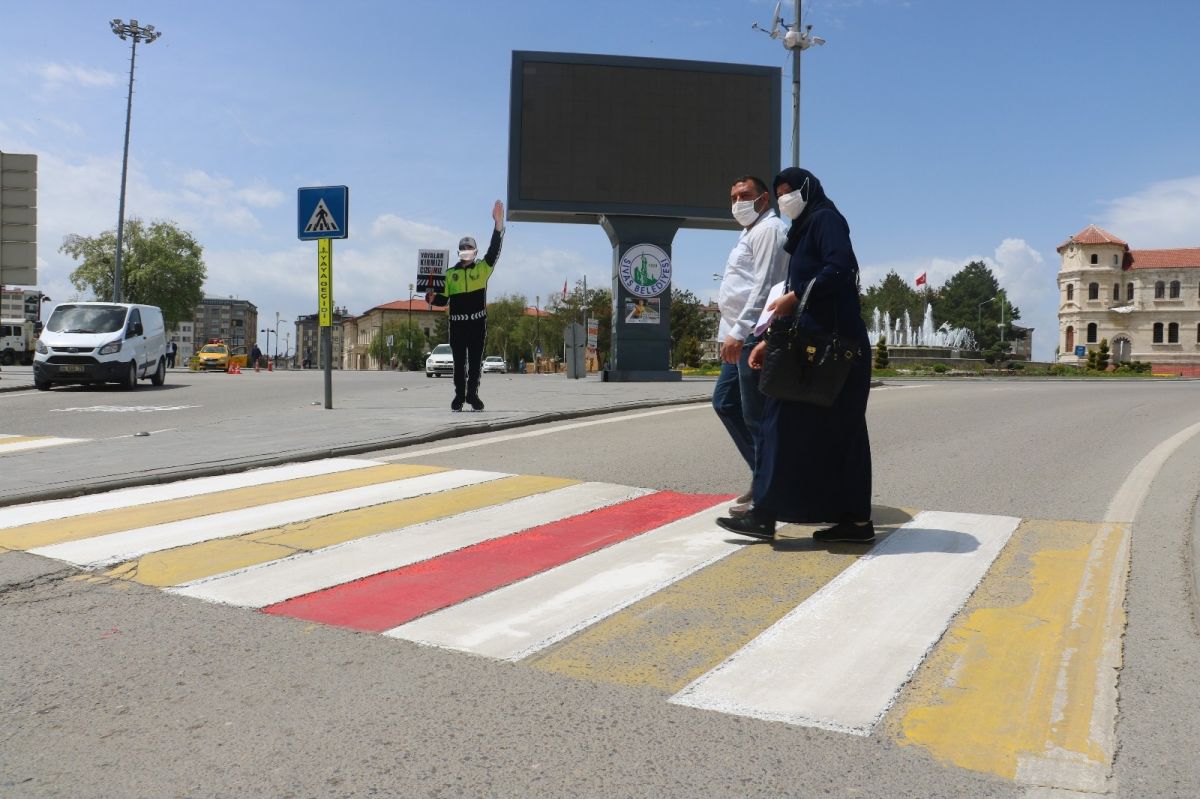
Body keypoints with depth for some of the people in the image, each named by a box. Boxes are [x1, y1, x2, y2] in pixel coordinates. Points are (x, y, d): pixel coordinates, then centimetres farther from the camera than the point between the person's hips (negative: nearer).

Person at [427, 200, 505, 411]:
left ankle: (472, 393, 12)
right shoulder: (450, 273, 11)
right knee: (459, 361, 4)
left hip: (478, 322, -1)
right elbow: (444, 298, 11)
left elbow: (494, 249, -8)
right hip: (457, 322, 1)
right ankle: (459, 395, 10)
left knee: (476, 360, 3)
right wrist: (433, 298, -12)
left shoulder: (483, 268, 6)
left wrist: (498, 223, -19)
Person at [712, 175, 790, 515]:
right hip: (740, 335, 11)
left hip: (753, 335, -11)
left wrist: (738, 331, -23)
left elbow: (764, 286, -18)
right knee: (724, 402, 14)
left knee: (756, 416, -7)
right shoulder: (750, 233, 25)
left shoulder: (769, 229, -7)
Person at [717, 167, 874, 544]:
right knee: (839, 429, 7)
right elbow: (799, 299, 23)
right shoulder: (804, 233, 24)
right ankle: (856, 519, 9)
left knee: (788, 421, -9)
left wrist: (794, 296, -18)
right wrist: (770, 340, 16)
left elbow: (840, 268, -21)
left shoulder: (825, 219, -3)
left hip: (828, 343, -10)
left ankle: (766, 514, -6)